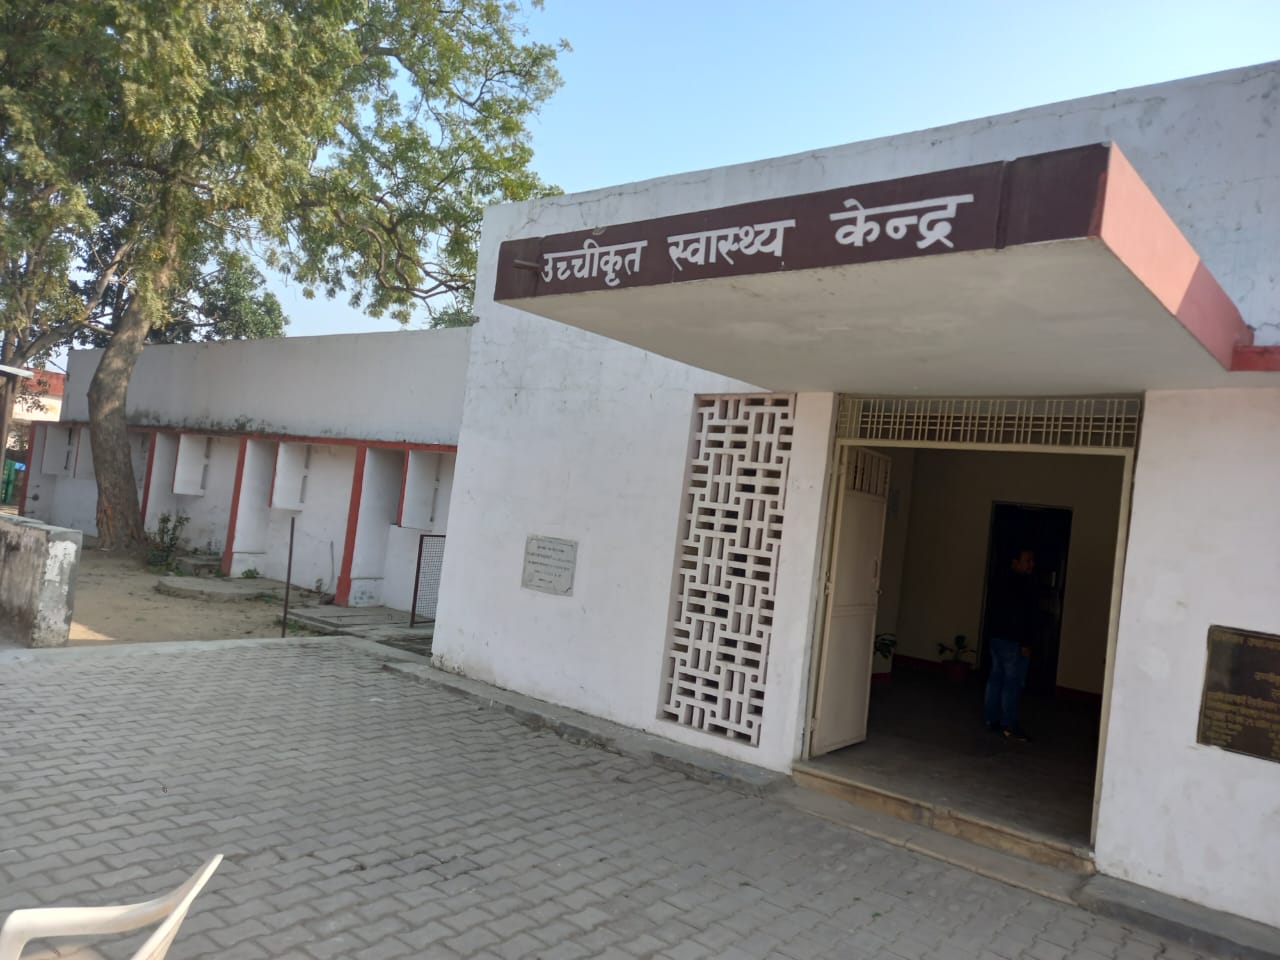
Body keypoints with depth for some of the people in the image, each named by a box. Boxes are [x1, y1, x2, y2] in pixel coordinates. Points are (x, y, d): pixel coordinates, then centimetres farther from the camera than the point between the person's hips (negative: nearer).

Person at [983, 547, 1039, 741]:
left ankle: (992, 719, 16)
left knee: (996, 677, 11)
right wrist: (1026, 643, -20)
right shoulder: (1023, 583, -14)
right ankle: (1009, 725, -5)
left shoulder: (1003, 580, 15)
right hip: (1014, 641, -10)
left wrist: (990, 635, 24)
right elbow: (1024, 616, -21)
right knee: (1013, 682, -6)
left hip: (996, 636, 10)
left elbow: (992, 611, 19)